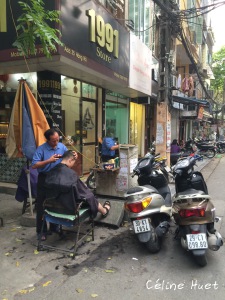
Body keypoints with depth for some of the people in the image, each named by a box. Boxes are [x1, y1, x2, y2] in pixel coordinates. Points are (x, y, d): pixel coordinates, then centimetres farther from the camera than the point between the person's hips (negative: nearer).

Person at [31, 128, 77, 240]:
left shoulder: (62, 146, -2)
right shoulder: (41, 149, -16)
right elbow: (34, 165, -21)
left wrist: (73, 154, -14)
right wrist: (49, 161, -27)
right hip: (44, 179, -4)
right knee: (42, 205, 4)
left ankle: (54, 227, 32)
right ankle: (41, 231, 17)